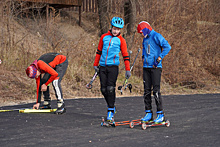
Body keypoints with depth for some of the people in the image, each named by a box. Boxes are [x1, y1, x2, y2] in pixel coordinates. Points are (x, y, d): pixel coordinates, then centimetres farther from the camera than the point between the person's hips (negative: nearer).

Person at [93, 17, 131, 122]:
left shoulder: (121, 40, 3)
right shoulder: (104, 37, 11)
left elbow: (125, 55, 4)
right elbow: (99, 51, 19)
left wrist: (128, 70, -2)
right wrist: (95, 64, 17)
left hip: (113, 66, -3)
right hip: (102, 66, 3)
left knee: (110, 88, -14)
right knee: (104, 89, 1)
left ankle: (111, 111, -9)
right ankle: (111, 106, 21)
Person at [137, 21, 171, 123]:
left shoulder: (156, 36, -7)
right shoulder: (145, 39, 18)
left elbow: (167, 47, -17)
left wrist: (159, 58, -17)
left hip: (155, 67, -8)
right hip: (146, 67, 8)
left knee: (156, 91, -9)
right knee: (147, 91, 6)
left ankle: (160, 114, -5)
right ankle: (148, 113, 11)